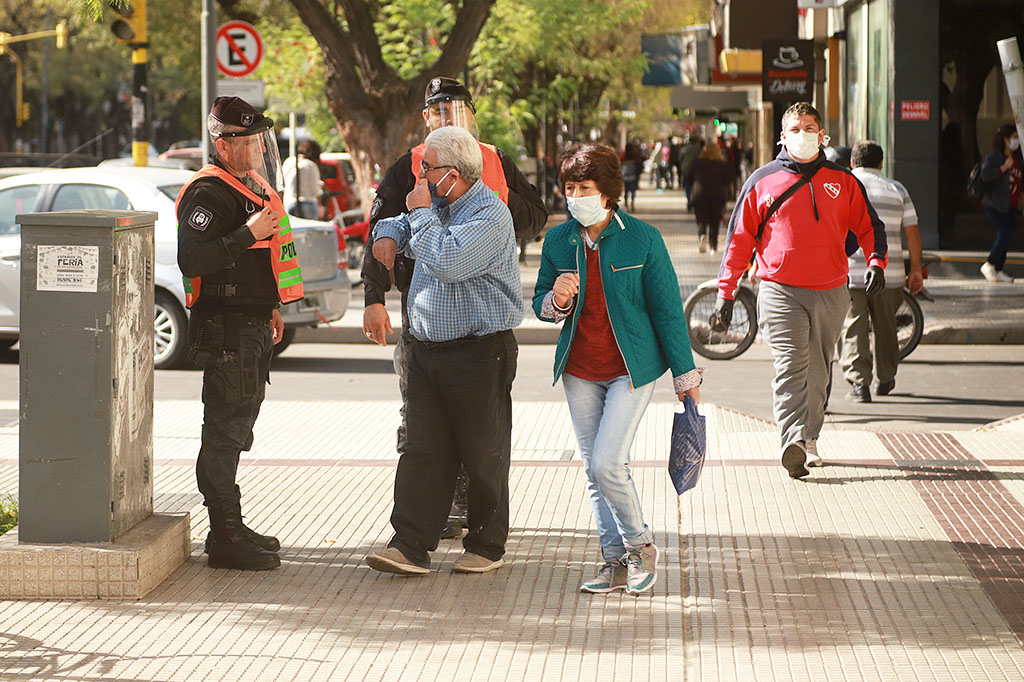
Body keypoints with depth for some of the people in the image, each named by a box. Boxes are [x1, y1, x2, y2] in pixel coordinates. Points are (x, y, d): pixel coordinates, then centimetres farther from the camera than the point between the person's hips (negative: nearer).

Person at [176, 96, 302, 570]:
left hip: (252, 327, 10)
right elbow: (192, 259, -27)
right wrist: (249, 234, -27)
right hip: (224, 330, -10)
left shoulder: (251, 185, 17)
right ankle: (225, 537, -5)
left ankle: (231, 529, 24)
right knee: (224, 432, -7)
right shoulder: (209, 192, -16)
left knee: (235, 428, 16)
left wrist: (269, 309, 26)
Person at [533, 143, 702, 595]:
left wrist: (685, 374, -2)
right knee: (593, 471, 6)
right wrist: (556, 300, -13)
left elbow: (667, 308, -3)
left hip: (632, 370, -5)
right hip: (579, 371, 5)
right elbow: (540, 305, 13)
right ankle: (615, 560, 16)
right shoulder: (558, 242, 2)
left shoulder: (642, 239, -8)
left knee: (607, 464, -14)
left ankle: (641, 546, 7)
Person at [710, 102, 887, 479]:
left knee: (817, 371, 9)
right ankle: (793, 441, -28)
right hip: (781, 292, -3)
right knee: (790, 366, -16)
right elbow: (740, 238, 9)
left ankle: (809, 436, 19)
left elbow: (868, 225, 18)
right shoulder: (762, 181, 6)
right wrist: (725, 293, 4)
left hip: (830, 292, 3)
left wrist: (876, 262, -3)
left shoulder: (843, 182, 11)